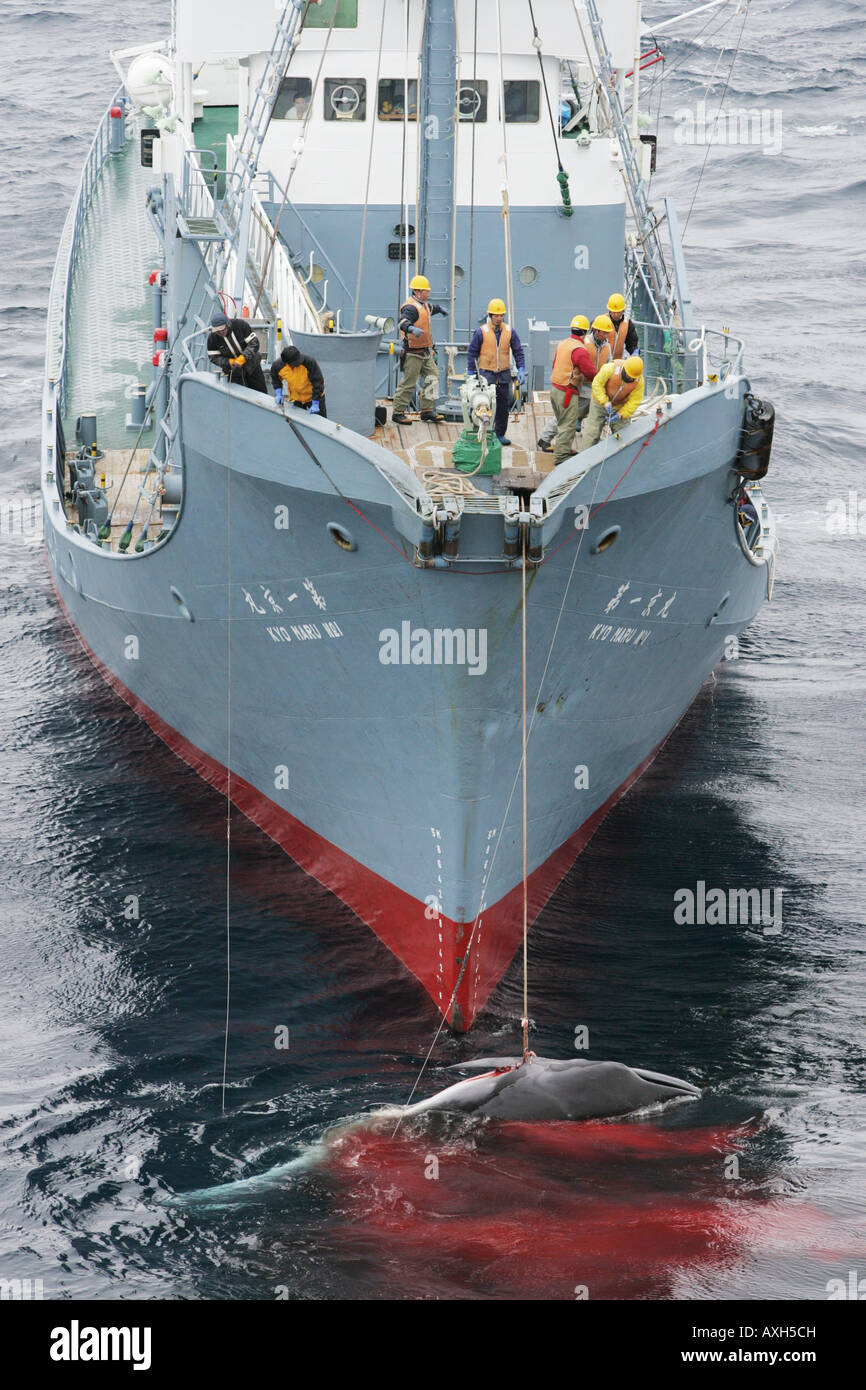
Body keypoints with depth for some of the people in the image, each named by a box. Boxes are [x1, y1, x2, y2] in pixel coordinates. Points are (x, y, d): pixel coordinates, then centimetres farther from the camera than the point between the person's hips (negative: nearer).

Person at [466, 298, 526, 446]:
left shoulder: (509, 331, 1)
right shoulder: (481, 332, -6)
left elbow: (518, 351, 8)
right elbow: (472, 353, 0)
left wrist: (521, 370, -2)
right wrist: (471, 374, -1)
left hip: (504, 375, 3)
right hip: (486, 374, -3)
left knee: (503, 405, 8)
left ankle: (500, 433, 20)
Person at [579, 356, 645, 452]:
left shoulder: (639, 381, -22)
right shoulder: (610, 369, -29)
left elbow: (634, 401, -19)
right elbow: (597, 384, -22)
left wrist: (620, 415, -29)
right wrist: (605, 402, -30)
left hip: (620, 408, 2)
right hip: (600, 404, -2)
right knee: (591, 433, 2)